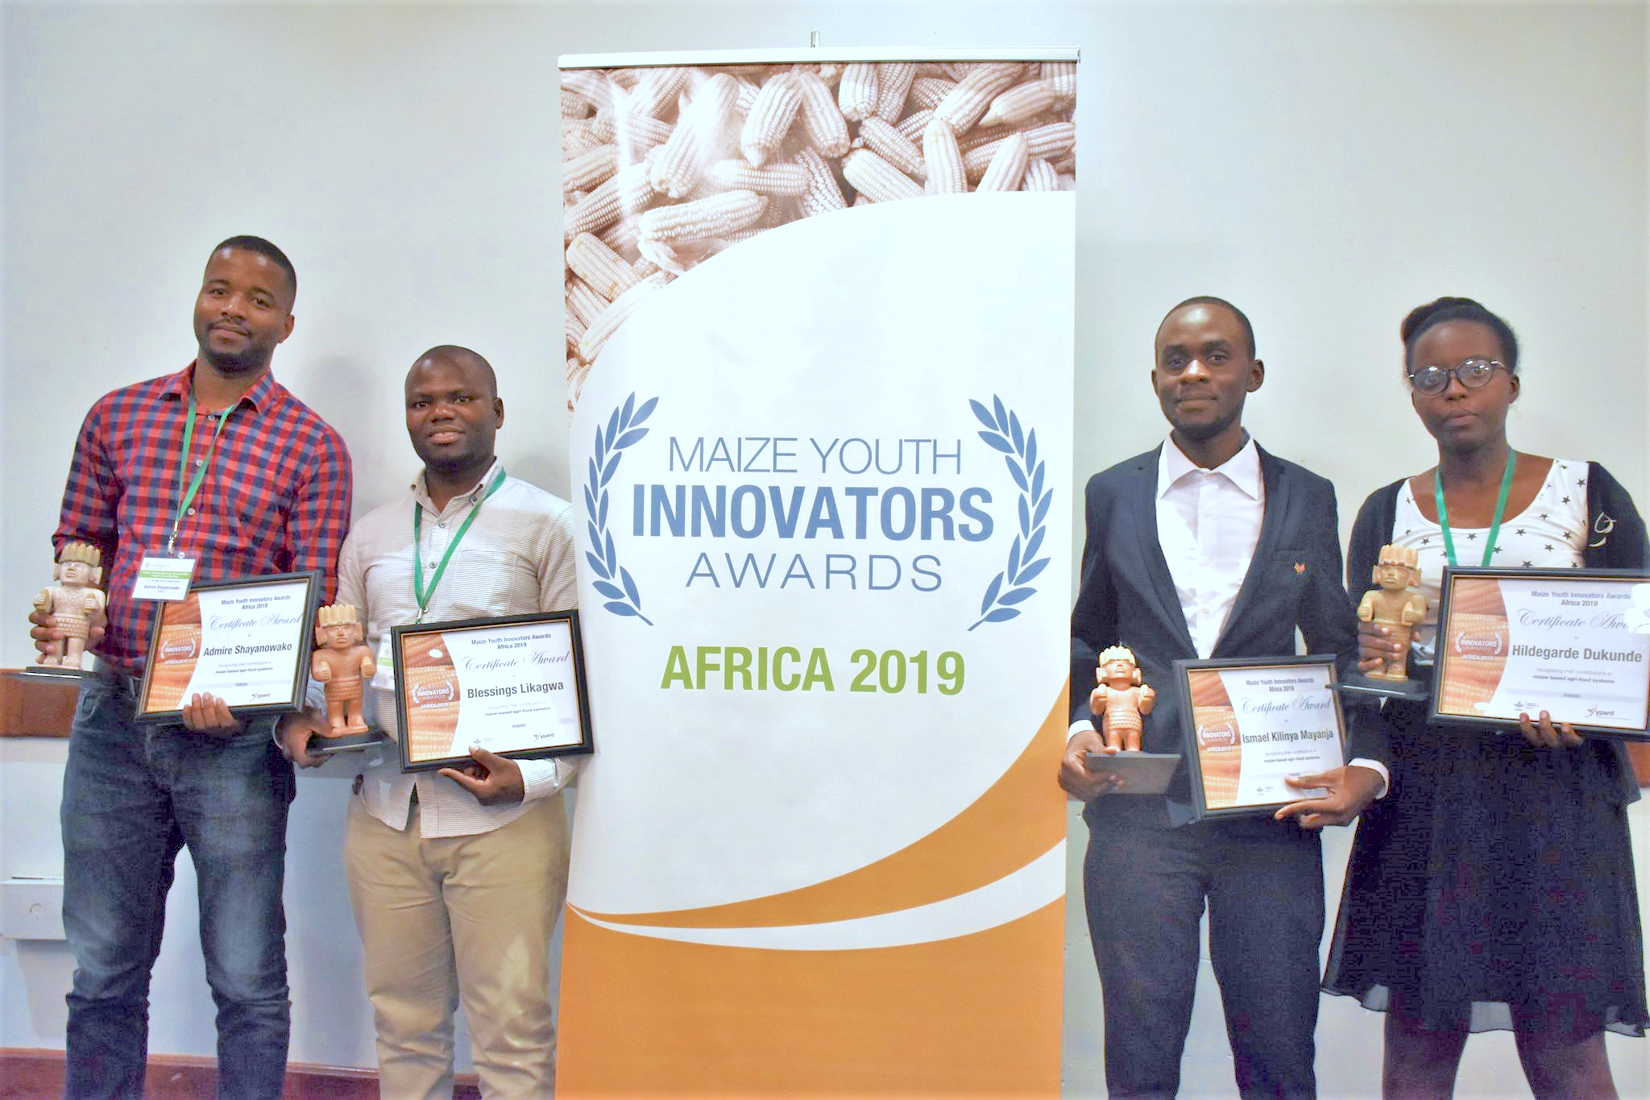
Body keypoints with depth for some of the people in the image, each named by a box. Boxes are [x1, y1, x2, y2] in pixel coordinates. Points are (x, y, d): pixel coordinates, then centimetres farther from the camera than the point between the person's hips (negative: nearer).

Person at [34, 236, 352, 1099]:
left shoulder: (312, 447, 0)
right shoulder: (117, 417, 11)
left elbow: (317, 600, -5)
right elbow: (77, 540, 17)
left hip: (233, 730, -3)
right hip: (110, 717, 3)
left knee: (247, 981, 6)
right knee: (102, 973, 15)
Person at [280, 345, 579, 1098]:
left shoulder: (547, 525, -1)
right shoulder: (372, 534, 15)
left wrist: (533, 776, -16)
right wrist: (300, 718, 0)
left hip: (503, 818, -4)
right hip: (384, 811, 5)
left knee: (511, 1025, 1)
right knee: (403, 1020, 14)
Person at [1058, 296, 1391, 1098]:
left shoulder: (1308, 499, 8)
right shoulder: (1110, 494, 8)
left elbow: (1343, 656, 11)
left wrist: (1367, 767, -4)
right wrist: (1075, 731, -3)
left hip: (1273, 820, 0)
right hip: (1137, 812, 0)